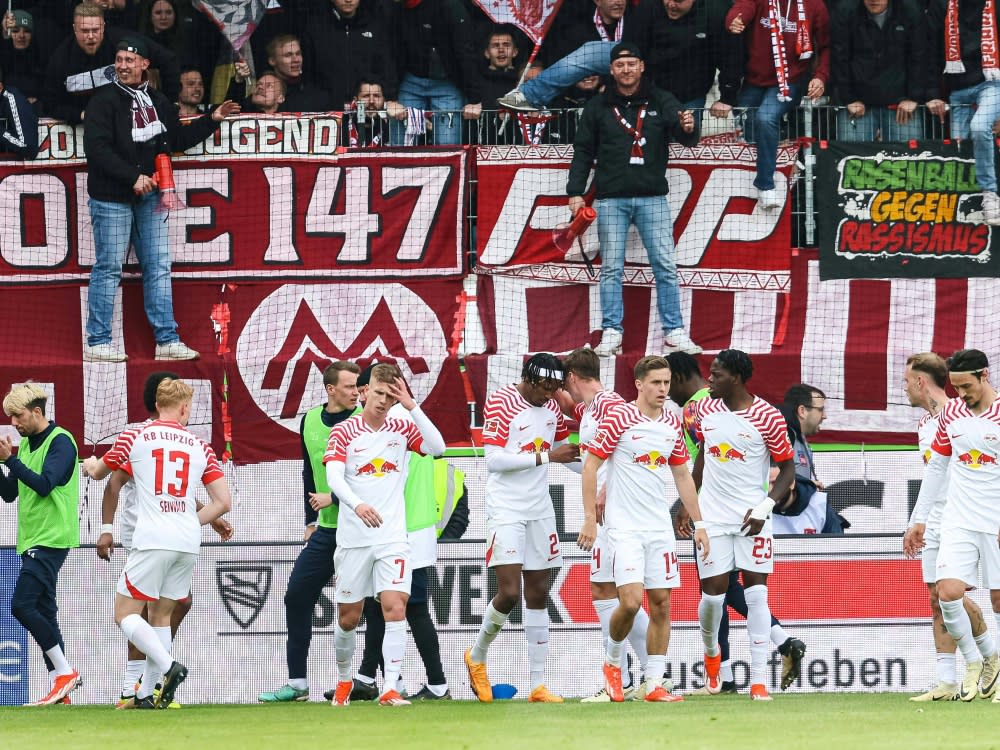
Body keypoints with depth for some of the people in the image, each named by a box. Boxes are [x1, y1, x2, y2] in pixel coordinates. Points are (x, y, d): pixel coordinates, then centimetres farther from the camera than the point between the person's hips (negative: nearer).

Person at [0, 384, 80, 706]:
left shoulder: (60, 442, -10)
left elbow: (44, 485, -22)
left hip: (51, 539, -9)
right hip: (33, 540, 9)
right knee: (42, 612, 6)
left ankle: (64, 671, -10)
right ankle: (60, 690, 7)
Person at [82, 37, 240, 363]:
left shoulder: (158, 102, 13)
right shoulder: (105, 101, -8)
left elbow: (177, 140, 23)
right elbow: (97, 149, -17)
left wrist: (211, 120, 15)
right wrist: (133, 177, -22)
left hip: (149, 196, 6)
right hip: (112, 197, -6)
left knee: (158, 267, 5)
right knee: (109, 268, -4)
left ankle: (167, 340, 9)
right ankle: (97, 342, 1)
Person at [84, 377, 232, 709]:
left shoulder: (135, 438, 2)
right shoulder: (200, 447, 10)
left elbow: (98, 472, 20)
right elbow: (223, 502, 7)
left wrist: (91, 464, 44)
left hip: (153, 541, -4)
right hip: (188, 544, 4)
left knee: (125, 613, 1)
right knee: (160, 615, 14)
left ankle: (168, 667, -18)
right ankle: (146, 693, 10)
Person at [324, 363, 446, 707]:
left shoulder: (402, 428, 6)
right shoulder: (344, 432, -1)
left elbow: (437, 447, -11)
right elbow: (334, 477, -15)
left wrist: (411, 406, -15)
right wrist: (357, 504, -34)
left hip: (392, 536, 1)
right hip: (353, 537, -1)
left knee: (395, 607, -15)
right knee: (348, 617, 8)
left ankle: (390, 688, -15)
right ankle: (344, 680, 31)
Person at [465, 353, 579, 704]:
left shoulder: (552, 408, 7)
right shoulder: (500, 403, -13)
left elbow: (563, 451, 22)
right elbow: (494, 460, -19)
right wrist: (545, 457, -22)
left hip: (539, 510, 6)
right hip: (506, 511, -6)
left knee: (538, 594, 5)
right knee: (509, 592, -14)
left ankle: (538, 685, 7)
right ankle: (477, 657, 13)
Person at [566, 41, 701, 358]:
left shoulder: (661, 102, 5)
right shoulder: (598, 107, 7)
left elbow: (685, 138, -7)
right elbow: (583, 151, 9)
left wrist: (687, 129, -31)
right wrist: (576, 192, 0)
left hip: (652, 198, 0)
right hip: (611, 199, 0)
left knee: (665, 266, -2)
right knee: (611, 268, 0)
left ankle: (674, 332, 2)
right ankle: (611, 333, 3)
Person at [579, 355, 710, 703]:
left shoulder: (673, 424, 9)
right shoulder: (618, 417, -8)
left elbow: (682, 475, 18)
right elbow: (590, 465, -5)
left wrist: (698, 523, 16)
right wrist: (590, 518, -10)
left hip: (660, 527, 5)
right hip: (624, 527, -5)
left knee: (661, 603, 2)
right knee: (631, 600, -16)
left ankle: (654, 684, 7)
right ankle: (612, 662, 11)